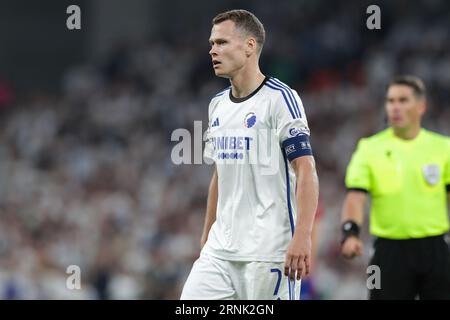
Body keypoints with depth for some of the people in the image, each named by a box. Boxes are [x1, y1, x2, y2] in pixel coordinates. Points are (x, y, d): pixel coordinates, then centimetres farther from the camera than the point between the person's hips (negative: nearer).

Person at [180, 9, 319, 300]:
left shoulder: (280, 98, -8)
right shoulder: (218, 105, 15)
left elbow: (306, 172, -14)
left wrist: (301, 237, -23)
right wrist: (207, 236, 23)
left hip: (268, 251, -7)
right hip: (220, 250, 7)